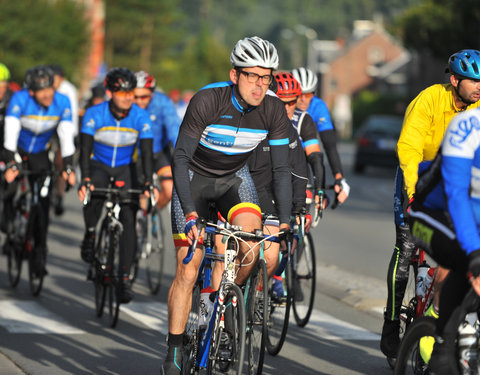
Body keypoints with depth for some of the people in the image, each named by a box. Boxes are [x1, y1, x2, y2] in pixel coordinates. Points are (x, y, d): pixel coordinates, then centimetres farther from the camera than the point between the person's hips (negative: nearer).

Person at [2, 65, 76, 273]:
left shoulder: (62, 102, -20)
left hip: (40, 154, 2)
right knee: (10, 192, -16)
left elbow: (66, 136, -19)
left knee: (43, 201, -7)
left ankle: (40, 252, 1)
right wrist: (10, 165, -41)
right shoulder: (19, 99, -28)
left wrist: (68, 167, -27)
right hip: (17, 150, -2)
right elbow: (10, 132, -33)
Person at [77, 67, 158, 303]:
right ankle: (90, 234, -9)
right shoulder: (94, 114, -19)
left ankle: (124, 277, -11)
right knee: (94, 193, -35)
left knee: (129, 220, -14)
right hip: (98, 166, -1)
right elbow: (85, 149, -25)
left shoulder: (141, 117, -16)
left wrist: (148, 184, -34)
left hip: (125, 169, 1)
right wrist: (85, 181, -38)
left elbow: (146, 152, -20)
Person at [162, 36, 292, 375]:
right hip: (194, 177, -2)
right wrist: (190, 213, -35)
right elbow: (181, 157, -26)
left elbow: (281, 169, -9)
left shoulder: (273, 110, -18)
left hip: (235, 178, 2)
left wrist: (285, 222, -15)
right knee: (188, 270, -10)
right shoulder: (207, 100, -28)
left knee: (252, 244, -27)